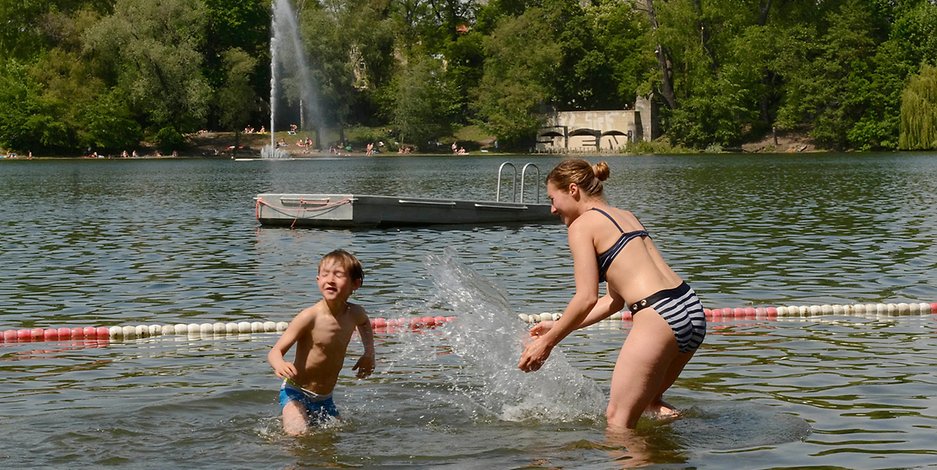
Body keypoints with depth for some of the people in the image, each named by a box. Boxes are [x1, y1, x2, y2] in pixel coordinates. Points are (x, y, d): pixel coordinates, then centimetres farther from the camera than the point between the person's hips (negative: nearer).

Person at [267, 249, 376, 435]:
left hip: (325, 399, 6)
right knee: (297, 436, -28)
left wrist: (369, 354, 12)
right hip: (296, 393, -6)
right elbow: (275, 351, -21)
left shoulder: (355, 313, -4)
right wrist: (279, 364, -44)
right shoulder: (310, 317, -21)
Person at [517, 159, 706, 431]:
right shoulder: (625, 216, 23)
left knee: (618, 420, 0)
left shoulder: (582, 225, -1)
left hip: (659, 317, -9)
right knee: (645, 400, 27)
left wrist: (547, 342, 0)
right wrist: (558, 327, 27)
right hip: (691, 308, 9)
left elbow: (586, 298, -10)